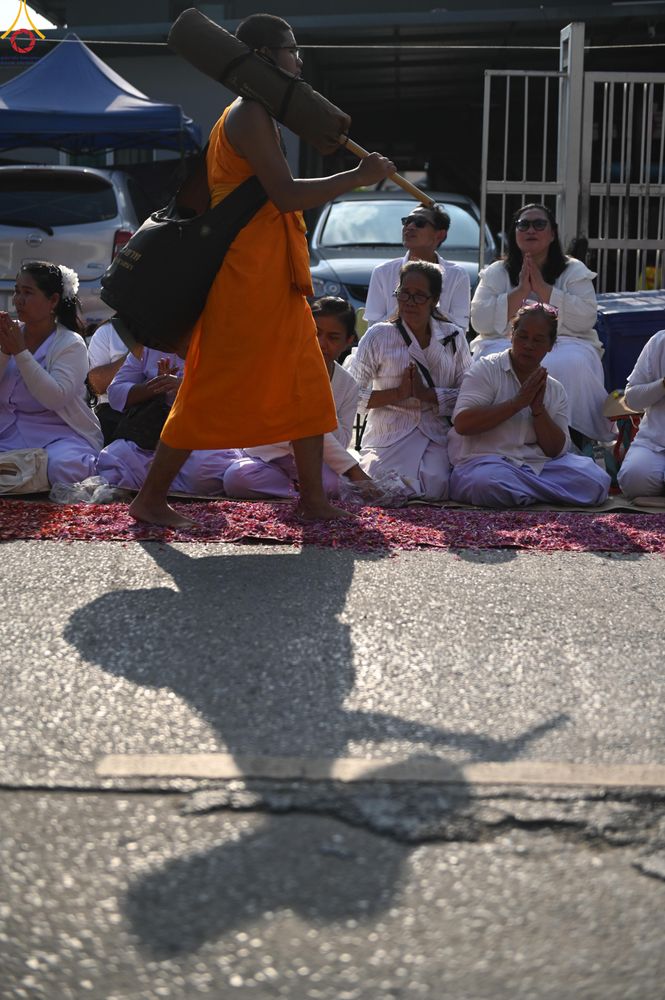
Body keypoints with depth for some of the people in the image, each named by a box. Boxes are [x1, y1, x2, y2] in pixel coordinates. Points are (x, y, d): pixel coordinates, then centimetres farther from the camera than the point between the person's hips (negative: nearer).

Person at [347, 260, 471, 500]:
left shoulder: (453, 339, 9)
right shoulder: (379, 336, 3)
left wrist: (425, 393, -12)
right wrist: (398, 394, -13)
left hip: (436, 438, 1)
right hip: (388, 437, -1)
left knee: (434, 489, -26)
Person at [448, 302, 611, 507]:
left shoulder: (555, 390, 16)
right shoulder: (486, 369, 3)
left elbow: (556, 450, 7)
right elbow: (462, 423, -12)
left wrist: (538, 408, -8)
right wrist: (519, 401, -12)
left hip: (538, 465, 4)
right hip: (485, 461, -4)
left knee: (596, 480, -19)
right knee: (486, 482, -40)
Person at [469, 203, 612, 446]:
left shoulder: (575, 271, 12)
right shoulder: (496, 273, 14)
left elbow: (586, 318, -6)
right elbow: (480, 321, -1)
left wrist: (542, 288, -8)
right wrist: (521, 291, -7)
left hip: (565, 343, 0)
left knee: (571, 365, -35)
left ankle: (571, 439, -25)